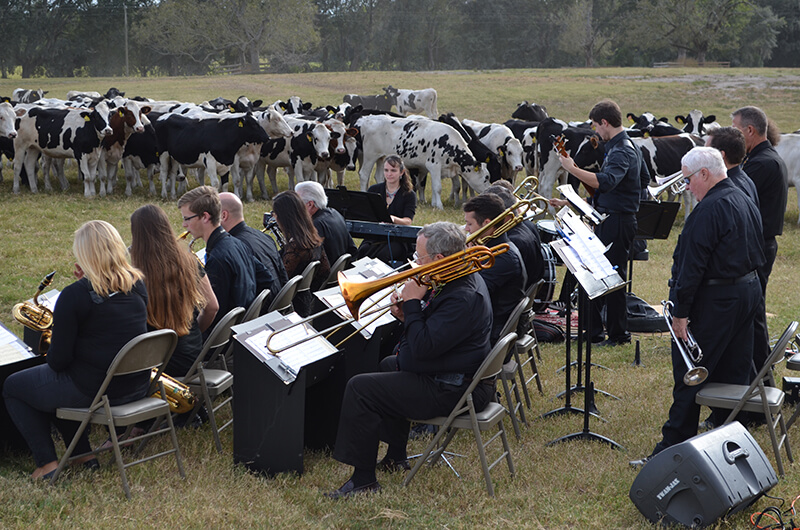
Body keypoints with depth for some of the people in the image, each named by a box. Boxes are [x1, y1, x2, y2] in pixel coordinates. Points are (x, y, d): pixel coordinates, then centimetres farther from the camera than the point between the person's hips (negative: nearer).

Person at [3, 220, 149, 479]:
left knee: (12, 387, 18)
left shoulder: (74, 295, -20)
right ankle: (84, 453, 28)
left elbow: (58, 361, -16)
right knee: (53, 384, 32)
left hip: (92, 390, -7)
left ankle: (47, 464, 12)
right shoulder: (138, 284, -1)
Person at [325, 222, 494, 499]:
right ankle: (396, 456, 40)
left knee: (359, 388, -14)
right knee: (389, 365, 36)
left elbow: (422, 348, -31)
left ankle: (363, 479, -9)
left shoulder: (463, 299, -28)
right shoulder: (463, 278, 6)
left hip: (450, 390, -12)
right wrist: (409, 315, -3)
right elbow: (434, 328, 16)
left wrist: (413, 304, -20)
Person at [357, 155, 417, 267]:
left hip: (397, 240, -2)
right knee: (362, 252, -31)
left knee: (382, 254, -34)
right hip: (374, 237, 2)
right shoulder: (373, 190, 14)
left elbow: (407, 221, -11)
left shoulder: (409, 195, 5)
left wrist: (393, 219, -34)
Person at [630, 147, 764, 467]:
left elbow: (692, 264, -22)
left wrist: (680, 311, -18)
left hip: (716, 300, -10)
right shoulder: (744, 201, 12)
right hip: (749, 290, 10)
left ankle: (672, 450, 2)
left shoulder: (710, 210, -19)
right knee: (732, 372, 15)